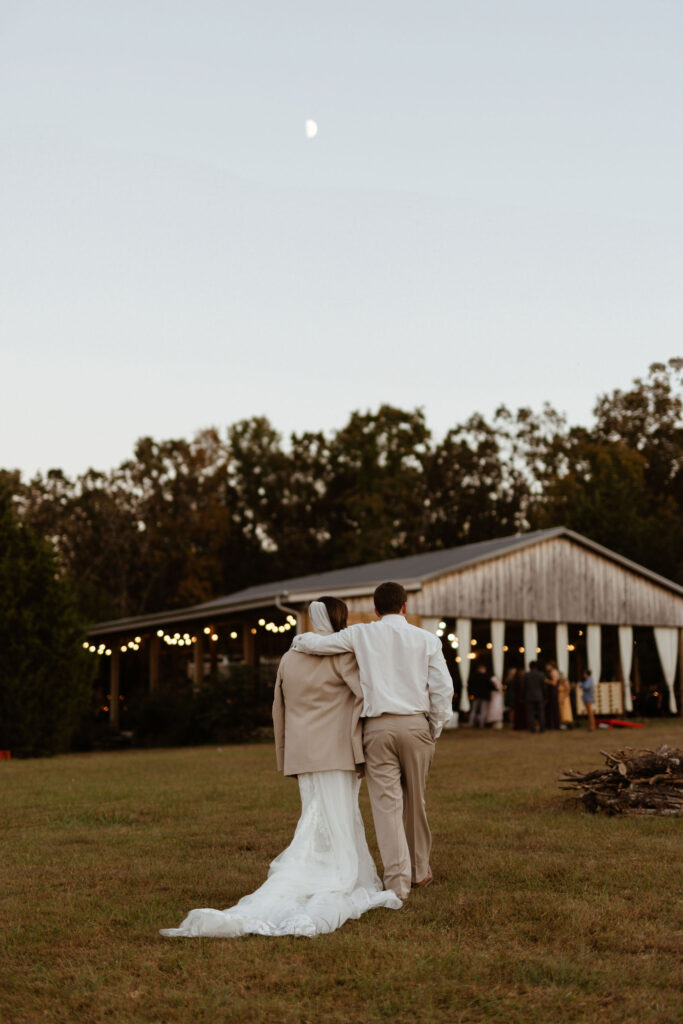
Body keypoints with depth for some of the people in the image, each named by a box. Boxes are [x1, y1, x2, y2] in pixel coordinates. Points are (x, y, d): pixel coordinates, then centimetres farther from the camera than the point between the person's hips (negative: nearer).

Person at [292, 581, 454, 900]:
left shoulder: (360, 634, 2)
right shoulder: (427, 640, 5)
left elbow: (314, 644, -1)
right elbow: (443, 689, 1)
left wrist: (299, 639, 22)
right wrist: (435, 729, 12)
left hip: (377, 727, -1)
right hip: (416, 724, 2)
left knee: (386, 803, 0)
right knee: (414, 800, 16)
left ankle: (397, 881, -3)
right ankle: (419, 870, 28)